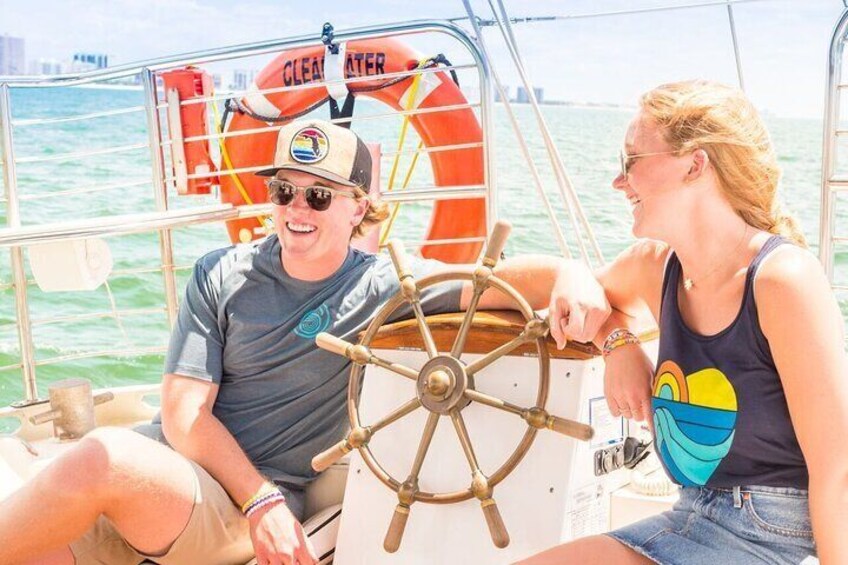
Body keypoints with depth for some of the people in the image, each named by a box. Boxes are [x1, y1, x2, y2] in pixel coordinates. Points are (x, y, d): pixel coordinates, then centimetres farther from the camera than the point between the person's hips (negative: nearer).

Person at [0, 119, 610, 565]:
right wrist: (261, 499, -13)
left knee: (104, 457, -32)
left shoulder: (387, 285, 0)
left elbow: (499, 279, -12)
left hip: (246, 512, -2)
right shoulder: (222, 277, 6)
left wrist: (570, 275, -35)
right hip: (158, 470, 3)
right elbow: (184, 414, 0)